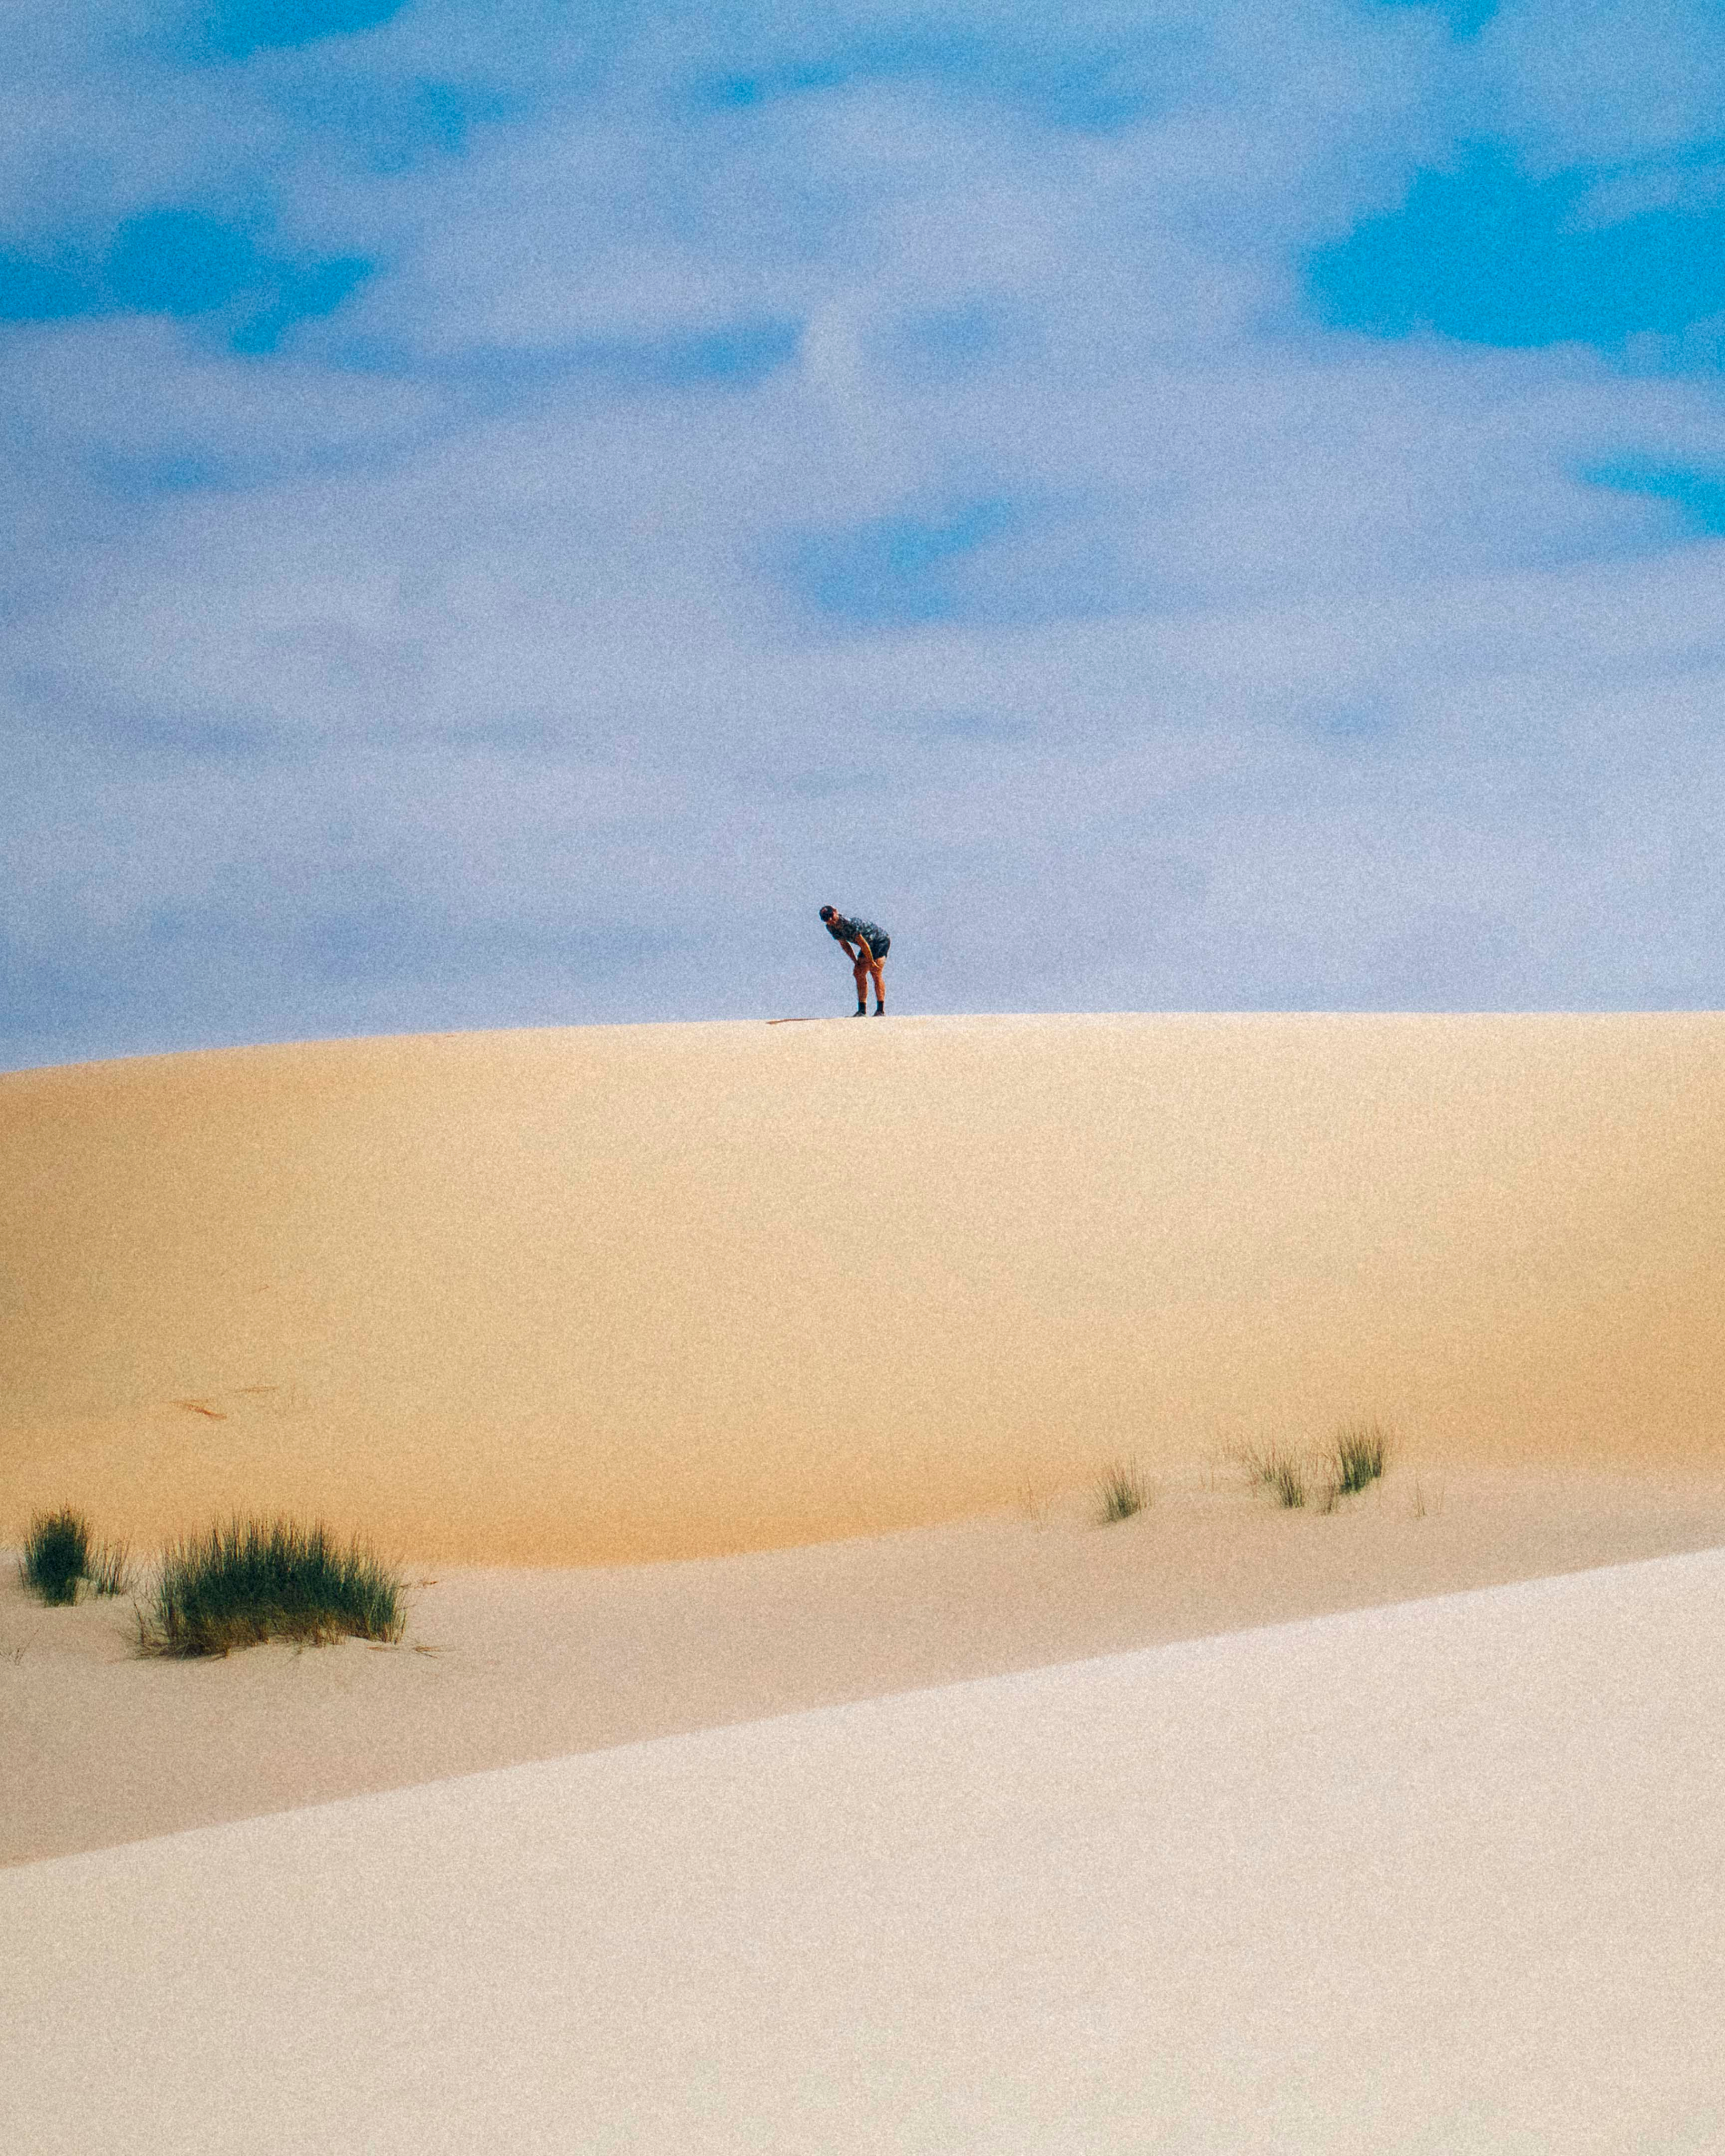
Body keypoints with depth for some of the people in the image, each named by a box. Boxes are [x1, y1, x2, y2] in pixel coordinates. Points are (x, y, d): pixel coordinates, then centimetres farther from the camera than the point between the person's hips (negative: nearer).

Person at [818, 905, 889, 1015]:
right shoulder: (831, 928, -8)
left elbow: (863, 944, -27)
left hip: (881, 940, -9)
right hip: (869, 945, 9)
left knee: (875, 973, -17)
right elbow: (845, 945, 5)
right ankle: (862, 1010, 3)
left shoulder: (849, 923, -34)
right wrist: (856, 962, 1)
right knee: (859, 974, 1)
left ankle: (881, 1010, -18)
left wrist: (872, 962, -20)